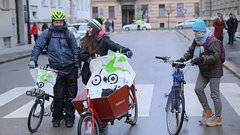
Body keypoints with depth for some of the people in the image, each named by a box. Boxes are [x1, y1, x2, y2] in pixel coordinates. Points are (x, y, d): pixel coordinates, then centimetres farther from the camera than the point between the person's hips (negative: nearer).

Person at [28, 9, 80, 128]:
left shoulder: (69, 34, 7)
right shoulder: (47, 33, 5)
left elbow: (75, 51, 9)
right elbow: (38, 46, 4)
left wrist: (77, 66, 4)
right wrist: (33, 59, -11)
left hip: (70, 69, 1)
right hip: (56, 69, -1)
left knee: (71, 95, 5)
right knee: (58, 96, -1)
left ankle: (69, 117, 17)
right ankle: (57, 117, 16)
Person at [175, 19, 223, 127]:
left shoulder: (213, 41, -21)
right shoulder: (196, 40, 3)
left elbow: (216, 56, -28)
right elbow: (190, 52, 8)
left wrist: (202, 59, -39)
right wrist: (182, 59, -9)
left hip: (214, 71, -8)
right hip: (203, 71, 8)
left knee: (214, 94, -2)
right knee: (198, 89, 3)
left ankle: (218, 118, 11)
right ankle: (207, 111, 22)